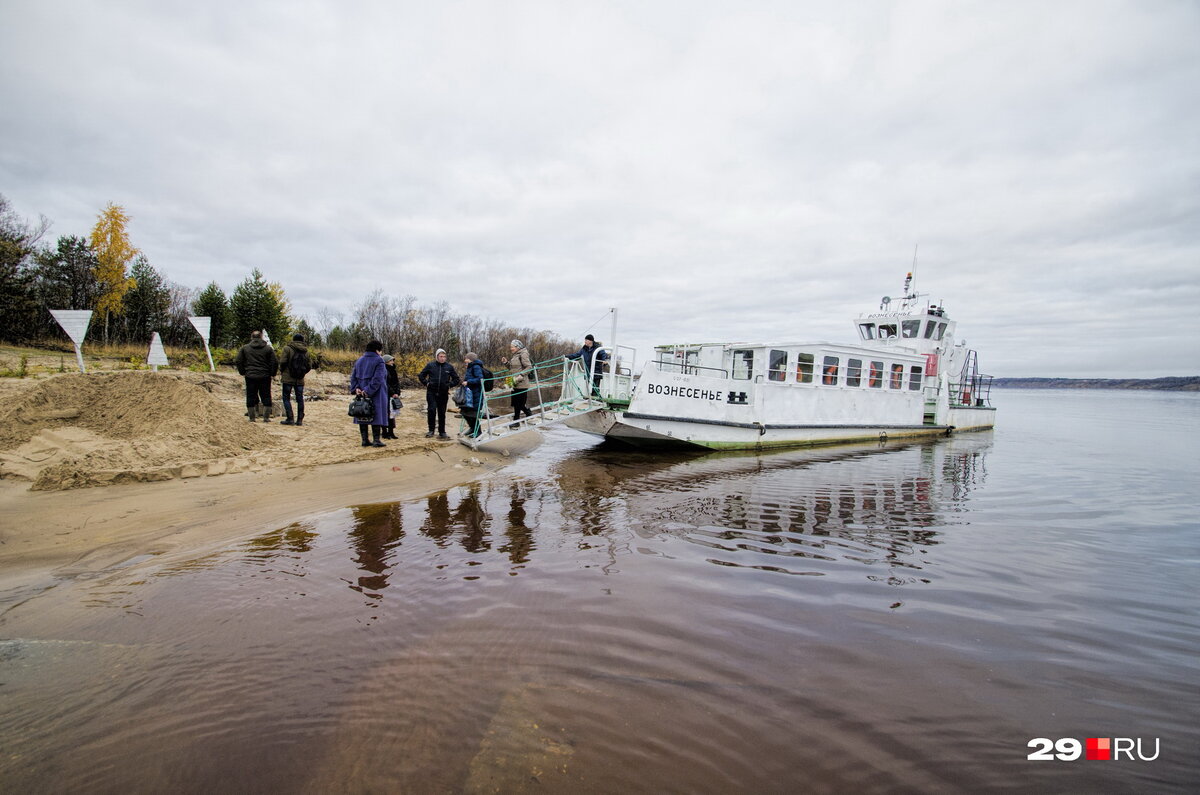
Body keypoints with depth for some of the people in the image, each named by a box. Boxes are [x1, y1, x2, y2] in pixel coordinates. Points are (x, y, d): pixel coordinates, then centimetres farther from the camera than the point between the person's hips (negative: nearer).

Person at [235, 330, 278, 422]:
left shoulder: (245, 348, 5)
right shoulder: (268, 348, 1)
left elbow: (238, 361, 5)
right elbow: (275, 362, -3)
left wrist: (243, 372, 12)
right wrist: (272, 374, 6)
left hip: (250, 376, 1)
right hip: (265, 376, -1)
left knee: (251, 397, 7)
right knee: (266, 397, 6)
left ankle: (251, 417, 9)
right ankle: (266, 417, 5)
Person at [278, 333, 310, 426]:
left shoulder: (287, 348, -5)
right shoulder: (305, 351, 7)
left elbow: (282, 362, -11)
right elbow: (309, 366, 7)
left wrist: (281, 372, 6)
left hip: (288, 378, -4)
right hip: (300, 380, 4)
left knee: (286, 398, 3)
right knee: (300, 399, 8)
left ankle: (290, 419, -4)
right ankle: (300, 419, 8)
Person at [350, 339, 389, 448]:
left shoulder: (359, 360, 12)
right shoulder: (378, 361, -10)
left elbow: (353, 376, 7)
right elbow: (377, 378, -19)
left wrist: (355, 388, -2)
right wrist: (369, 391, -19)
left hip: (361, 394, 6)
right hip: (376, 394, -6)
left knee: (363, 415, 10)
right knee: (376, 415, -2)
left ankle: (364, 440, 12)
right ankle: (376, 440, -1)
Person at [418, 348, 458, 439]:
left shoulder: (449, 367, 4)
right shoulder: (430, 365, 2)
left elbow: (456, 379, 13)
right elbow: (421, 376, 11)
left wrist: (450, 385, 2)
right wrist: (426, 384, 1)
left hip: (443, 394, 1)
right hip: (431, 392, -1)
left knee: (442, 413, 7)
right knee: (431, 410, -12)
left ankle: (442, 432, 16)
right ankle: (431, 430, 1)